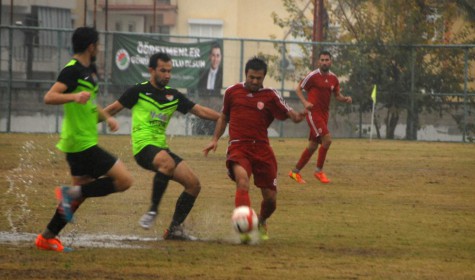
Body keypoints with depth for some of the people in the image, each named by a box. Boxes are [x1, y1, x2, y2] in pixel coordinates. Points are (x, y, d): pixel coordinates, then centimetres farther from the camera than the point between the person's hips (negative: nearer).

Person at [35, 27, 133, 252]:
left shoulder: (89, 70, 15)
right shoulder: (72, 70, -16)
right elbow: (49, 97, -27)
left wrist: (106, 117, 18)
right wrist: (74, 96, -43)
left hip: (79, 142, 10)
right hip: (81, 143, -10)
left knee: (81, 191, 16)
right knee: (124, 180, -11)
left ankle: (47, 237, 18)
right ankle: (71, 192, -10)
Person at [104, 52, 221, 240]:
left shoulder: (173, 96, 15)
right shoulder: (139, 91, 2)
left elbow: (200, 111, 17)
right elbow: (114, 109, 9)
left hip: (161, 148, 7)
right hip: (144, 146, -7)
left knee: (193, 184, -4)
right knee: (168, 163, -39)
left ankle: (175, 229, 4)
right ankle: (153, 209, -28)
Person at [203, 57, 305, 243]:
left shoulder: (270, 96, 5)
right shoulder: (232, 92, 9)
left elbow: (288, 113, -4)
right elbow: (224, 117, 23)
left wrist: (297, 116, -28)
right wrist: (215, 139, 13)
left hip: (262, 149, 1)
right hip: (238, 148, -1)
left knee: (270, 199, 4)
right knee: (242, 182, -31)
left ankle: (262, 222, 38)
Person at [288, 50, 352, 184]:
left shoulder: (333, 78, 8)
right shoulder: (312, 76, -9)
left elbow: (337, 95, 18)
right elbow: (298, 88, -1)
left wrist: (345, 98, -4)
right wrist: (305, 102, -17)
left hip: (324, 114, 7)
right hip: (313, 113, -7)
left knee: (313, 145, 10)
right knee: (327, 138, -20)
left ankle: (295, 171, 22)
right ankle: (319, 170, -8)